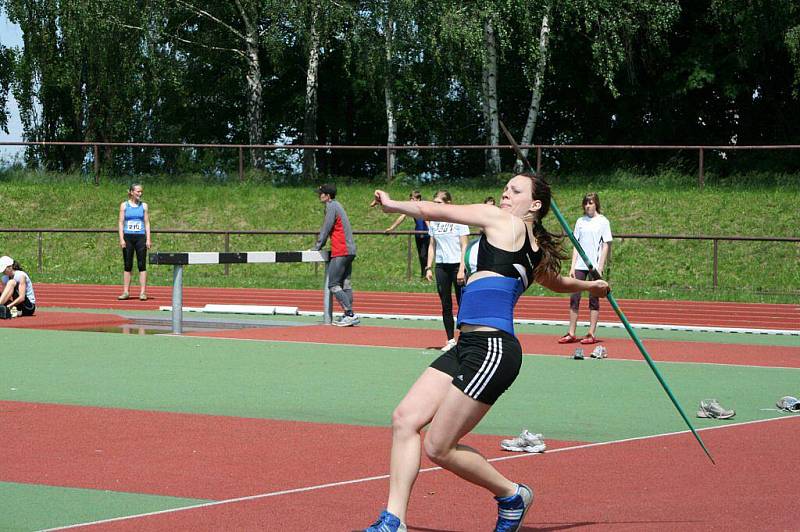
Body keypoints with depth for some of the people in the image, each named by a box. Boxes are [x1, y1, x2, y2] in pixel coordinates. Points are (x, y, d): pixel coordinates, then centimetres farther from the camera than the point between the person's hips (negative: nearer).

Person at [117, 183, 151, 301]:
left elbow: (147, 223, 8)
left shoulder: (144, 206, 8)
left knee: (142, 265, -3)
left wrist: (148, 239, -1)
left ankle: (143, 292, -3)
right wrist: (121, 239, -7)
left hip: (140, 237, 0)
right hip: (128, 237, 0)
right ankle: (126, 292, 7)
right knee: (127, 266, 3)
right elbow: (121, 222, 2)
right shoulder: (124, 205, 5)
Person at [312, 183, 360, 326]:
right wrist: (318, 247, 21)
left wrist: (317, 247, -2)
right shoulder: (337, 205, 19)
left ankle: (350, 315, -16)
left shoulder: (331, 206, -10)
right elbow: (327, 229, 23)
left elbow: (326, 229, -10)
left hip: (340, 252, -10)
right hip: (349, 250, 10)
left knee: (333, 285, -9)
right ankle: (349, 316, 7)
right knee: (345, 285, 9)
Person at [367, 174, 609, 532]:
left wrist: (392, 204, 15)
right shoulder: (536, 251, 21)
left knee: (438, 448, -6)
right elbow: (558, 283, 43)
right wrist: (592, 285, 64)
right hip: (469, 346, 10)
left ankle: (512, 495, 15)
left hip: (491, 349, -10)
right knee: (405, 419, -1)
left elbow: (433, 211, -2)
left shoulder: (502, 220, -3)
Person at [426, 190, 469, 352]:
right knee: (446, 306, 6)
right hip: (441, 266, 5)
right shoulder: (434, 222, 9)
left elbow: (464, 246, -6)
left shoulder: (458, 220, -5)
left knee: (462, 304, -3)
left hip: (457, 265, -5)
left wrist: (461, 269, -13)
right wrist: (429, 267, 8)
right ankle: (450, 340, 12)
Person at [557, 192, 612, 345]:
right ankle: (571, 333, 5)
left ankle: (592, 334, 5)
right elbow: (576, 245, 14)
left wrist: (600, 267, -10)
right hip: (580, 265, 4)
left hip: (595, 265, -4)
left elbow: (606, 246, -3)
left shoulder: (603, 222, 0)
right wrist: (573, 266, 5)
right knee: (574, 298, 1)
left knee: (594, 299, 0)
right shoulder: (580, 221, 11)